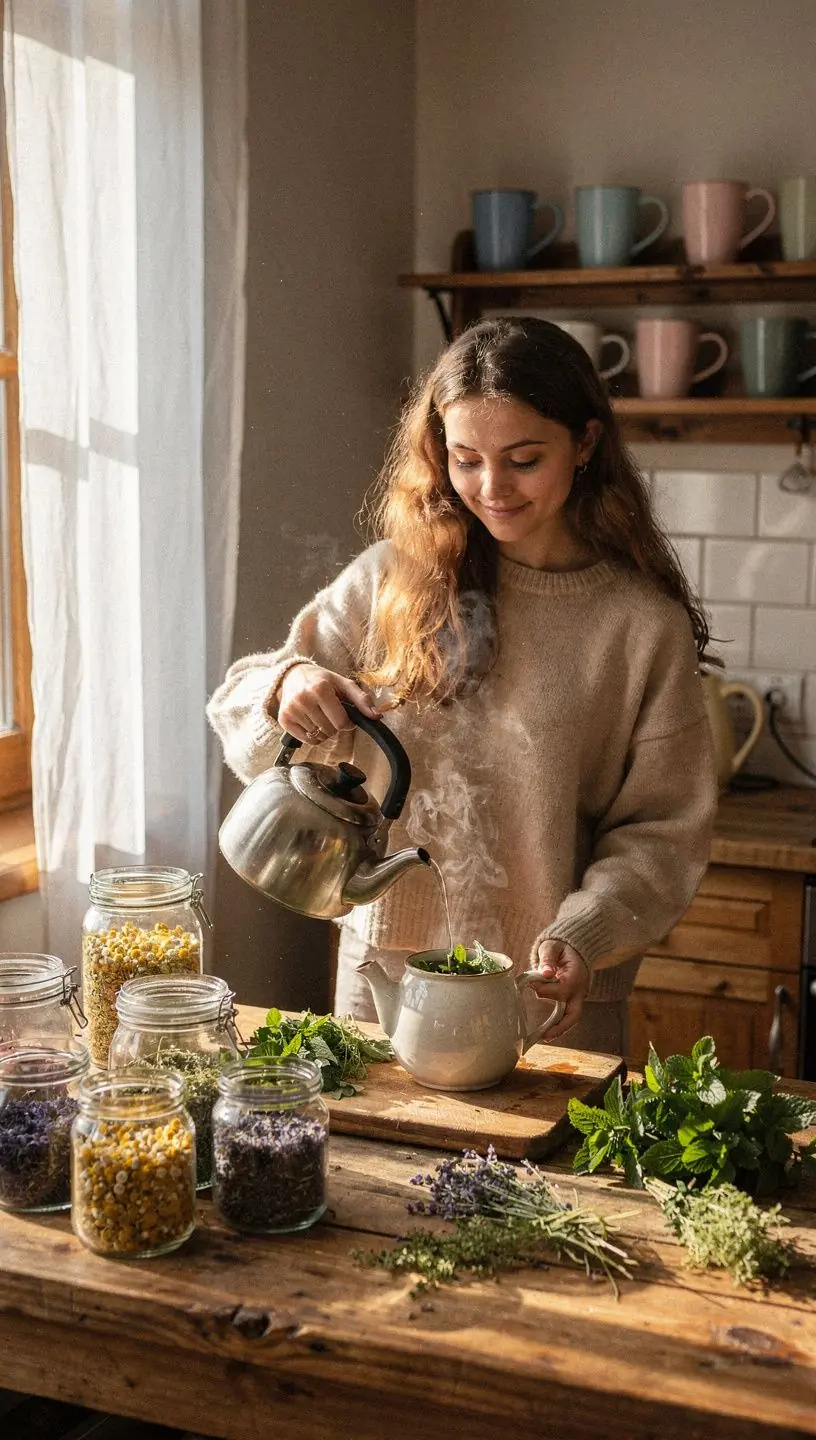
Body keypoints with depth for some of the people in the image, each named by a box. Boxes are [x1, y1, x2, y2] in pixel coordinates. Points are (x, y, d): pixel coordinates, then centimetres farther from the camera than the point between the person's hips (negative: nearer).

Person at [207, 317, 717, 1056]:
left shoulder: (645, 625, -8)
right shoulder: (391, 580, -2)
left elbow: (661, 829, -6)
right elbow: (242, 703, 2)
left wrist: (582, 940, -20)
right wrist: (287, 683, -20)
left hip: (549, 994, -2)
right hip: (383, 971, 2)